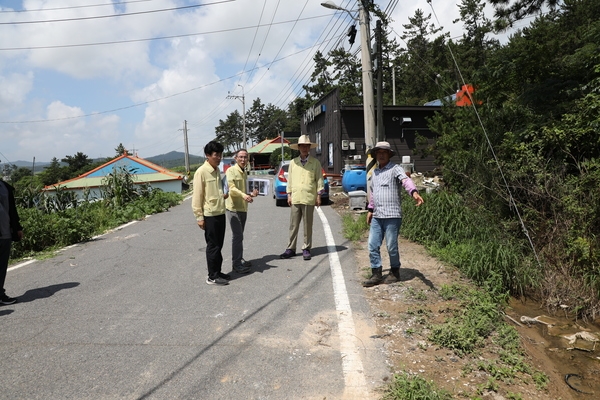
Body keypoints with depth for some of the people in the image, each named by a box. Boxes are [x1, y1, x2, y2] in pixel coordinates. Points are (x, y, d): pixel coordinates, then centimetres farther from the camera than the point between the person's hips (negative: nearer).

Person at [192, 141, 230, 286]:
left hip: (220, 213, 8)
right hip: (209, 215, -8)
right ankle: (212, 276, 11)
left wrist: (223, 196, 4)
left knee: (218, 245, 14)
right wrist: (199, 217, -15)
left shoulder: (217, 170, 10)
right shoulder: (201, 172, -14)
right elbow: (197, 196, -14)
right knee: (213, 246, 0)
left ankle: (217, 272, 25)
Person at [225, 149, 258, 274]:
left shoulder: (245, 173, 16)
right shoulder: (231, 171, -10)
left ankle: (240, 260, 25)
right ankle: (236, 264, -1)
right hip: (234, 208, -8)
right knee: (237, 236, -8)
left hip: (243, 208, 8)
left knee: (239, 236, 16)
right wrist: (244, 195, -40)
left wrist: (251, 194, 3)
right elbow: (232, 188, -24)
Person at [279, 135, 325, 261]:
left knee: (308, 226, 5)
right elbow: (290, 179, 11)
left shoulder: (315, 162, 3)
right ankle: (291, 248, 13)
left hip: (309, 199, -2)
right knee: (293, 225, 5)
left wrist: (319, 196, -1)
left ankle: (306, 249, 15)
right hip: (295, 199, 2)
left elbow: (319, 179, 3)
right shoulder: (293, 162, 9)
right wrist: (289, 195, 7)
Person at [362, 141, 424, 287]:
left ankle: (395, 272, 22)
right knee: (372, 246, 5)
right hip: (377, 216, 7)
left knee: (391, 246, 2)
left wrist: (414, 192, -45)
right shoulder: (375, 172, 17)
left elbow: (406, 180, -26)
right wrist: (370, 209, 23)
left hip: (392, 215, -7)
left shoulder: (395, 169, -6)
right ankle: (376, 274, 15)